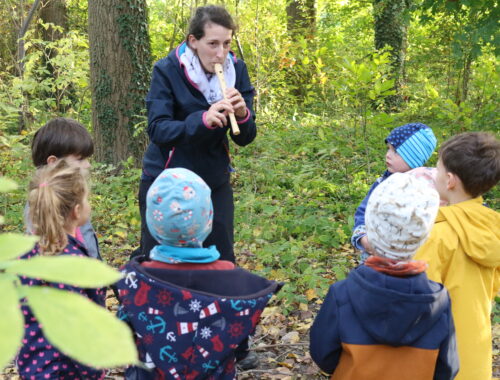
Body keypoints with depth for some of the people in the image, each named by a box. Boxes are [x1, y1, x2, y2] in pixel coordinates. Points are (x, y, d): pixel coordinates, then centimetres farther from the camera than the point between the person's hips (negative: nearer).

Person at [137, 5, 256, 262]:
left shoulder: (236, 70, -5)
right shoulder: (167, 70, -14)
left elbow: (245, 138, -3)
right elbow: (157, 129, -24)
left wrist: (242, 115, -26)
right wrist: (203, 119, -40)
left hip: (214, 182, 3)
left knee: (222, 261, 5)